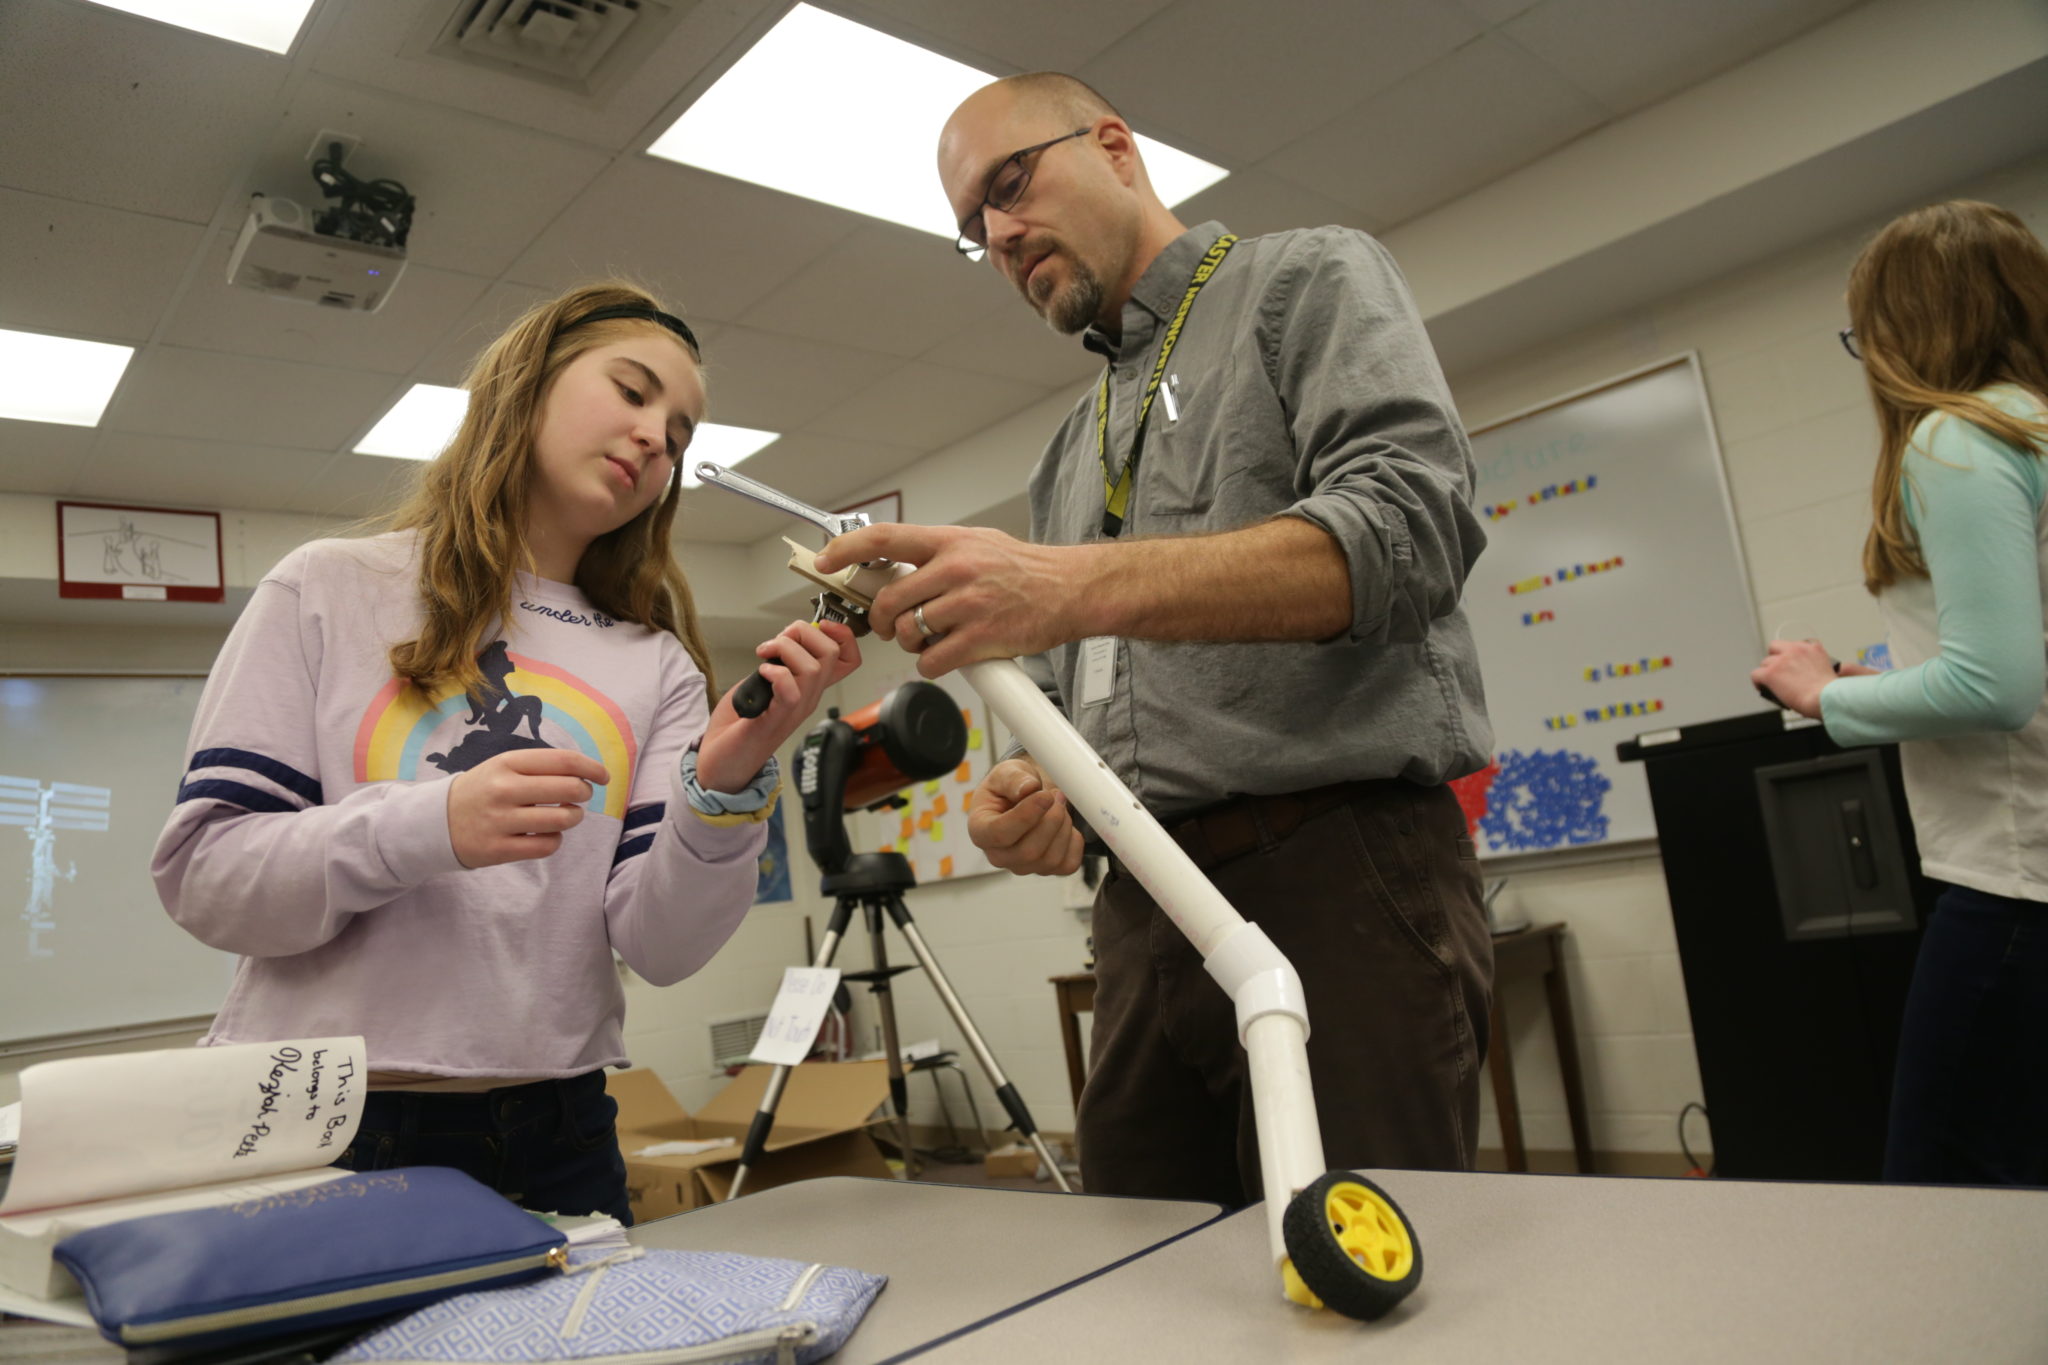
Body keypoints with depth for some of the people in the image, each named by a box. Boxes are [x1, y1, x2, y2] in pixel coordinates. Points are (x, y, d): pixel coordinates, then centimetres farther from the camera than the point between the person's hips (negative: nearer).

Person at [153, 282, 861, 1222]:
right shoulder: (329, 590, 0)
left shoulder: (655, 667, 4)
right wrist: (433, 827, -21)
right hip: (318, 1133, -2)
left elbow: (661, 947, -5)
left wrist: (727, 786, -23)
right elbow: (200, 875, -5)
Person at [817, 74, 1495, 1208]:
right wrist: (1031, 795, -1)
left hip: (1341, 872, -6)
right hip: (1144, 913, 7)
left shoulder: (1310, 282, 5)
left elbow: (1411, 521, -15)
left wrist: (1080, 587, -25)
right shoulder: (1067, 459, 24)